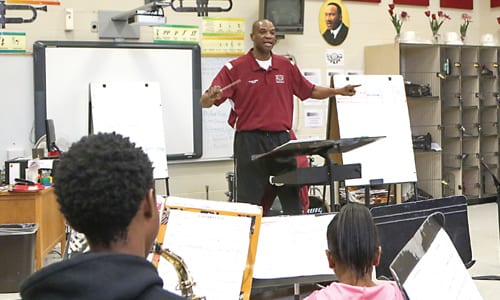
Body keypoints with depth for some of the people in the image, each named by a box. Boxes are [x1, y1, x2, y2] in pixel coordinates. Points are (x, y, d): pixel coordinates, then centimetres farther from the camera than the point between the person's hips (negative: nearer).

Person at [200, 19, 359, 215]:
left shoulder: (286, 66, 11)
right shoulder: (235, 68, -3)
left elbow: (310, 91, 22)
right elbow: (205, 102, -7)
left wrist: (338, 91, 10)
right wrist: (211, 97, -30)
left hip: (282, 139, 4)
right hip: (250, 141, -4)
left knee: (293, 202, 8)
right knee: (250, 204, -2)